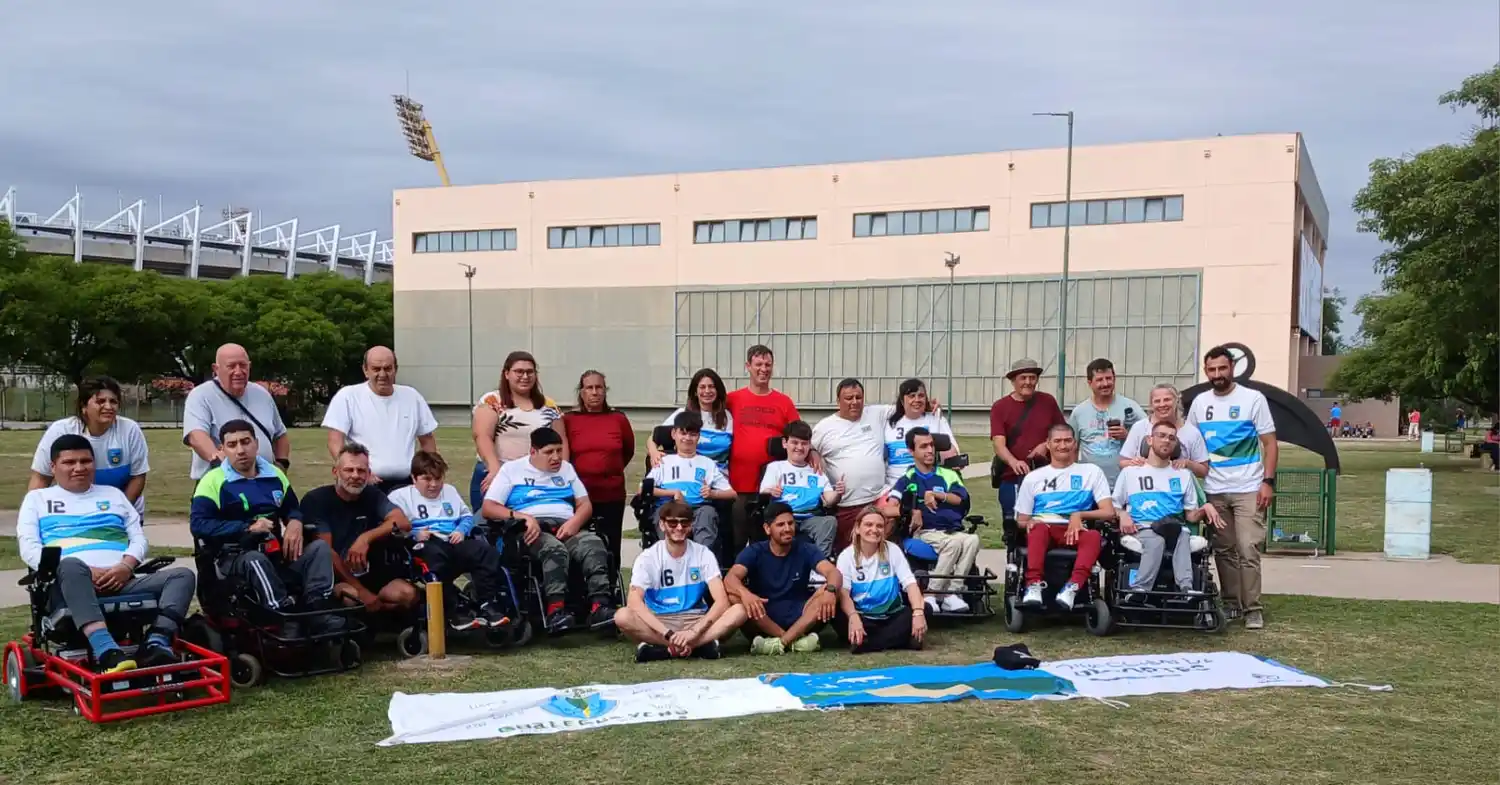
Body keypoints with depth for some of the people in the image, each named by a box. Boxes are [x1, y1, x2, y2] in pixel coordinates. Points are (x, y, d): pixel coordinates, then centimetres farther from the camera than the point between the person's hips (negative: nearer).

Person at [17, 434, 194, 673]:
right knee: (71, 566, -40)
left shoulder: (113, 494, 30)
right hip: (68, 585, -4)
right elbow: (29, 548, 7)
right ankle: (107, 652, -58)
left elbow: (139, 538, 20)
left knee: (182, 575, -21)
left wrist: (126, 566, -6)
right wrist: (85, 572, -10)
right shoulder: (37, 498, 22)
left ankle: (156, 644, -45)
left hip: (121, 582, 4)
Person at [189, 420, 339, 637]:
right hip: (234, 558, -5)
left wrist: (295, 523, -2)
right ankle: (286, 619, -44)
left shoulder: (274, 475, 14)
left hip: (275, 552, 5)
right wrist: (247, 528, -22)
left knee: (319, 546, -17)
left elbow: (292, 508, 25)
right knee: (255, 559, -39)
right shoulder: (214, 481, -3)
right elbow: (198, 524, -14)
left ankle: (317, 609, -34)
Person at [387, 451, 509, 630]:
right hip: (426, 546, -5)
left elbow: (467, 516, 27)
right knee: (436, 557, -41)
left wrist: (461, 530, 5)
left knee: (488, 553, -21)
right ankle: (453, 612, -35)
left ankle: (488, 605, -20)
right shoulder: (400, 496, 11)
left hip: (453, 542, 5)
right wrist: (414, 534, -18)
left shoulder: (450, 491, 31)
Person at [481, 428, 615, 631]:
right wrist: (523, 517, -14)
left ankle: (600, 606, -47)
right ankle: (555, 611, -52)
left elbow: (586, 505, 18)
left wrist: (575, 521, -7)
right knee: (555, 549, -39)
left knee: (594, 544, -31)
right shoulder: (512, 469, 13)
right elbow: (488, 508, 2)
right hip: (532, 530, -3)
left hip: (566, 527, 3)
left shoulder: (566, 468, 25)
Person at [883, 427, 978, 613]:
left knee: (973, 540, -31)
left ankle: (951, 593, -28)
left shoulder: (948, 475, 20)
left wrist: (936, 495, -5)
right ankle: (931, 595, -25)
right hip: (925, 533, -3)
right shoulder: (907, 480, 11)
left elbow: (961, 499, 6)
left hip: (954, 531, 3)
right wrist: (912, 511, -14)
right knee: (954, 542, -34)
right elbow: (889, 510, 1)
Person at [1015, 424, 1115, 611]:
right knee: (1038, 529, -36)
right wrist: (1029, 522, -7)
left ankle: (1072, 587, -51)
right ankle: (1034, 585, -49)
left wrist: (1079, 515, -10)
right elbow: (1021, 519, 17)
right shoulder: (1034, 477, 19)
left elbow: (1109, 512, 7)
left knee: (1093, 536, -35)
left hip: (1075, 531, 0)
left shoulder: (1091, 471, 16)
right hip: (1044, 528, 0)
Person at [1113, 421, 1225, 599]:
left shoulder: (1184, 475, 22)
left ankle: (1186, 587, -53)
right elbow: (1114, 507, 15)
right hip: (1141, 530, -1)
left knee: (1182, 536, -37)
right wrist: (1123, 515, -7)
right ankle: (1139, 589, -49)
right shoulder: (1130, 472, 16)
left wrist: (1205, 509, -3)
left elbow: (1191, 515, 19)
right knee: (1156, 541, -38)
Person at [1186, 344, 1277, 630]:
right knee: (1224, 550, 9)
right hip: (1214, 491, 4)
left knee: (1248, 550, -7)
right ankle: (1231, 603, 18)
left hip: (1248, 489, -4)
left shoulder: (1253, 399, -2)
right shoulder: (1199, 403, 9)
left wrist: (1268, 482, -11)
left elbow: (1269, 443, -3)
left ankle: (1252, 608, 0)